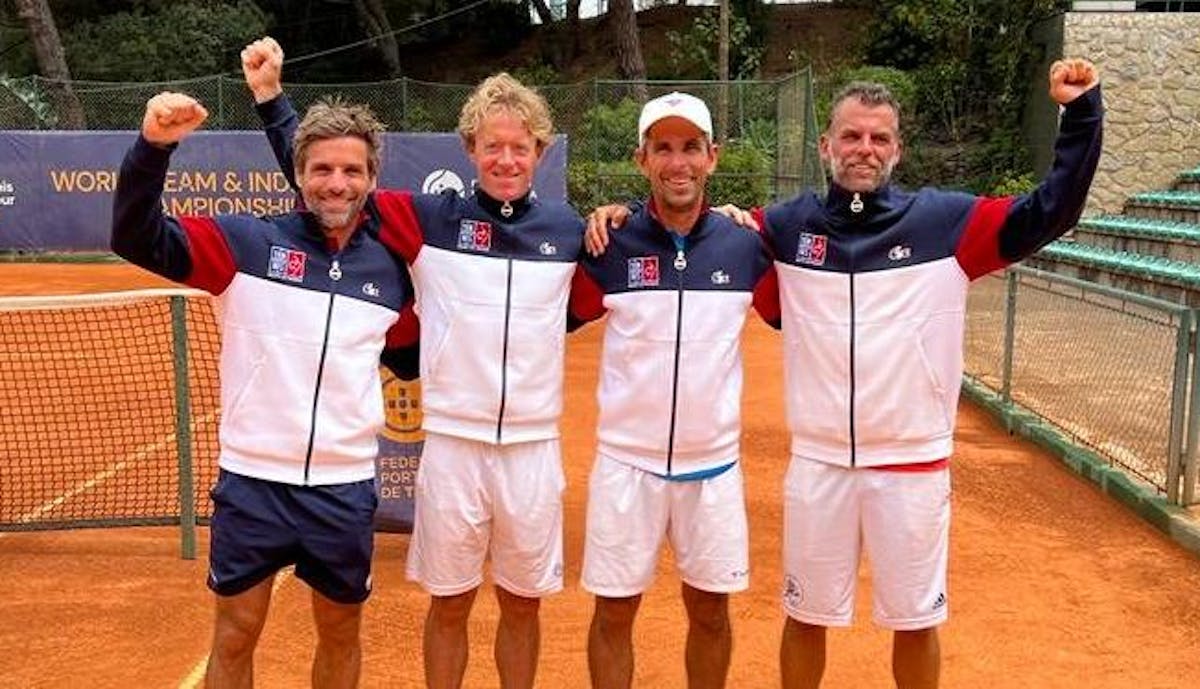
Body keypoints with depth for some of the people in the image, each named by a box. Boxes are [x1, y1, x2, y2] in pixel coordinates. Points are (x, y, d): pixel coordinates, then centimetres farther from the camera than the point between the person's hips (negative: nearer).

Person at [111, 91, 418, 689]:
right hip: (252, 481, -2)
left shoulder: (390, 271, 4)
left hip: (344, 488, 3)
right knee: (234, 637, 10)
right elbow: (137, 238, -15)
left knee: (341, 633, 17)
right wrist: (153, 147, -29)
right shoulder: (248, 242, -6)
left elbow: (410, 361, 19)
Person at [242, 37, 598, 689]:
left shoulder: (567, 229, 3)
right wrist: (271, 97, -4)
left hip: (534, 447, 2)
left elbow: (577, 310, 18)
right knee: (449, 604, 11)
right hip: (453, 444, -1)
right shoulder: (433, 217, -3)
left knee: (522, 604, 14)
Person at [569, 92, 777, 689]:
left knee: (711, 611, 13)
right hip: (626, 460, -1)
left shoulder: (745, 245, -2)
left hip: (714, 462, 1)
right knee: (614, 612, 9)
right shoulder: (611, 243, -6)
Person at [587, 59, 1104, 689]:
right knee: (806, 614, 16)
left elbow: (1051, 212, -6)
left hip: (913, 465, -1)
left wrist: (1081, 112, -13)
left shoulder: (946, 221, -4)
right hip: (817, 462, 1)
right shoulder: (789, 226, 1)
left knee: (915, 620, 14)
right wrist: (626, 213, -2)